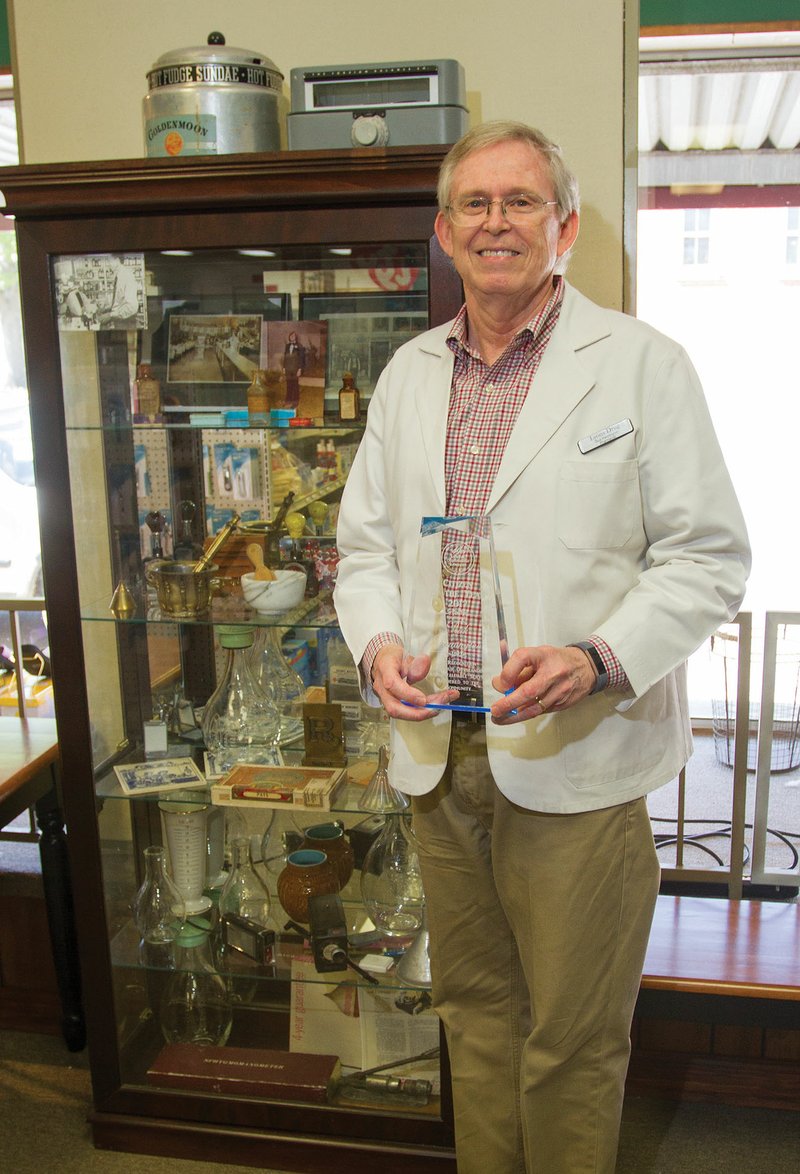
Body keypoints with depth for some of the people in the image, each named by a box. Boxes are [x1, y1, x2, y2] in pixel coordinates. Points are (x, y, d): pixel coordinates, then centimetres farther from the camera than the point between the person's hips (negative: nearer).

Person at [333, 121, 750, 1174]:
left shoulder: (642, 363, -4)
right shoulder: (408, 373, 11)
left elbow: (708, 556, -6)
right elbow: (366, 543, 14)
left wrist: (597, 660, -22)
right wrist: (378, 644, -6)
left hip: (578, 760, -4)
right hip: (439, 751, 5)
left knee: (571, 1037, 9)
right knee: (475, 1008, 20)